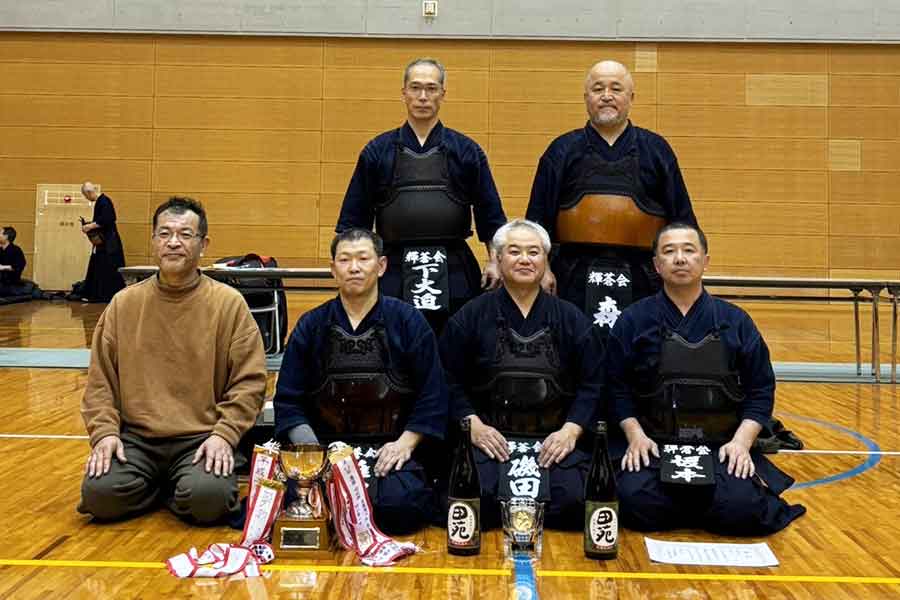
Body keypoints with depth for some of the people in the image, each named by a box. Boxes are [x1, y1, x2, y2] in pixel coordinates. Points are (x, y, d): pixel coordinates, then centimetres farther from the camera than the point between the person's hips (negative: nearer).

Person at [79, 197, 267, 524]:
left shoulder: (229, 303, -1)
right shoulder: (123, 303, 7)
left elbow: (249, 381, -3)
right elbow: (100, 378, 9)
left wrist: (224, 434, -13)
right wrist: (104, 431, -5)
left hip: (202, 438, -2)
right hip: (135, 436, 2)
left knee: (208, 499, -27)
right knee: (100, 495, -21)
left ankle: (177, 487, 8)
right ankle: (159, 486, 10)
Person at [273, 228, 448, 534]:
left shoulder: (409, 321, 5)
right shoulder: (310, 325, 10)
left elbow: (432, 397, 3)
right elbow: (288, 401, 7)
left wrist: (405, 443, -10)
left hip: (392, 450, -1)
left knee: (398, 503, -29)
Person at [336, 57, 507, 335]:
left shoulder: (466, 151, 7)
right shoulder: (378, 150, 7)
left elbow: (490, 213, 9)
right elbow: (353, 217, 10)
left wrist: (496, 261, 0)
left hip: (454, 276, 0)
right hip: (394, 274, 0)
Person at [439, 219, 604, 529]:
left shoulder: (572, 319, 11)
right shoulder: (470, 317, 7)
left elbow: (593, 384, 6)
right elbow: (451, 380, 3)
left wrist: (571, 430, -7)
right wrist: (474, 425, -10)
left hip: (555, 439, 1)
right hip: (490, 437, -1)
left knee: (573, 498, -25)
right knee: (474, 498, -28)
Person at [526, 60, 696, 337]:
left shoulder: (656, 150, 10)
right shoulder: (563, 150, 9)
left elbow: (681, 216, 11)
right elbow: (538, 216, 8)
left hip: (641, 280, 1)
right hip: (576, 280, 0)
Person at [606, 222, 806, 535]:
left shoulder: (736, 321, 8)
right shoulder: (634, 320, 5)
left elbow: (761, 390, 8)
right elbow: (617, 387, 3)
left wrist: (742, 441, -6)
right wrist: (635, 435, -11)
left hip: (721, 448, 1)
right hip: (651, 446, 0)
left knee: (741, 508, -25)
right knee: (634, 500, -27)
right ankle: (699, 510, 5)